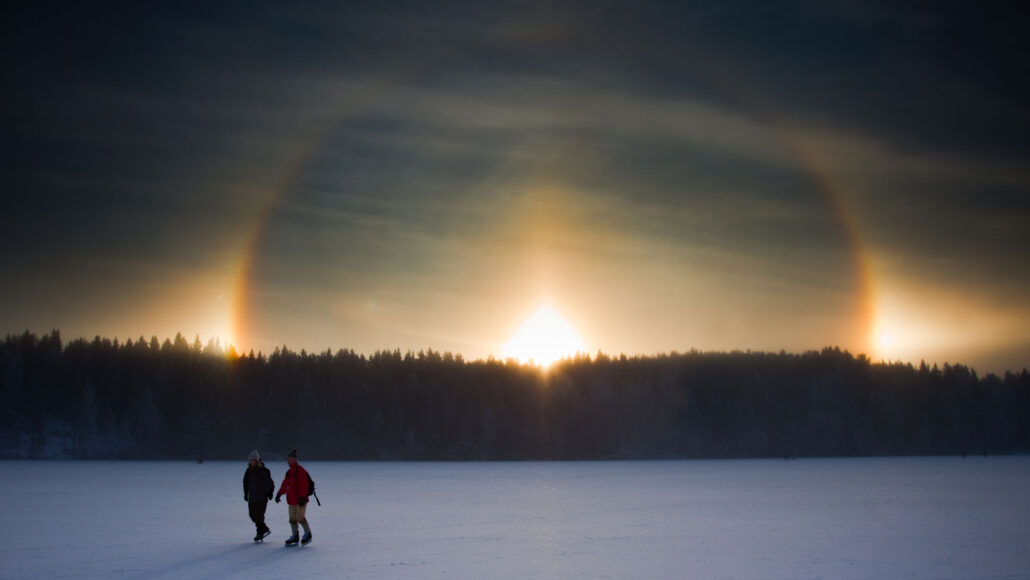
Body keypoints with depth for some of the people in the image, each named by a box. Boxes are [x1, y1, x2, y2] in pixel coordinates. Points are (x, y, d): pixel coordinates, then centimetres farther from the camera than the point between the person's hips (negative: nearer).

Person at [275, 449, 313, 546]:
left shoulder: (300, 470, -13)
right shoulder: (289, 472, 15)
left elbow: (304, 485, -19)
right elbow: (285, 484, 22)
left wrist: (302, 497, -24)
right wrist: (279, 494, 19)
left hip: (300, 499, -9)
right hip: (292, 499, 9)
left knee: (300, 517, -9)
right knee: (292, 518, 8)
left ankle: (308, 534, 8)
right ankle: (295, 537, 16)